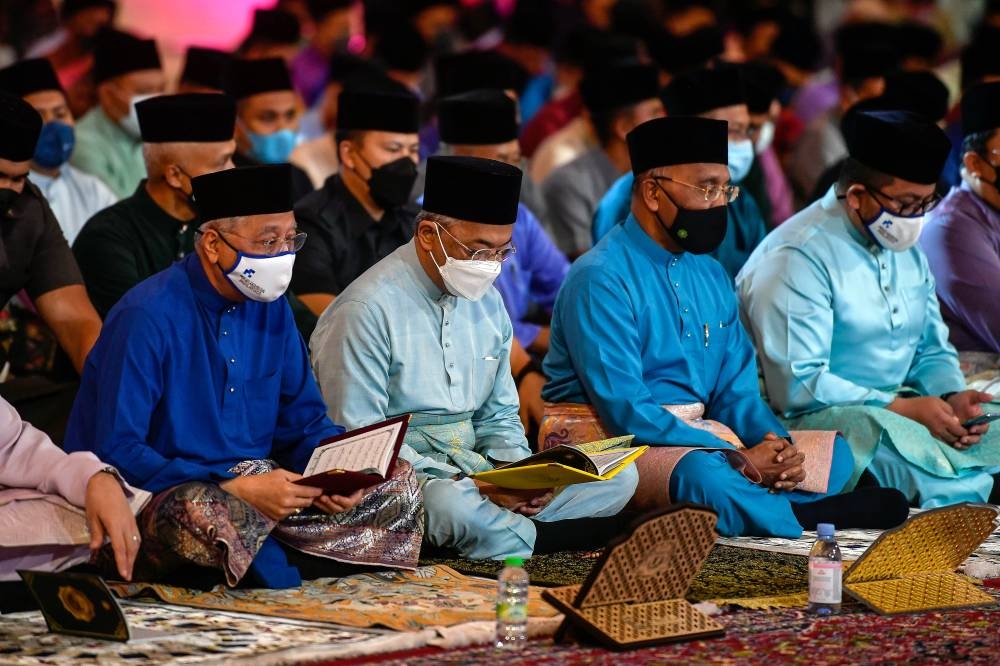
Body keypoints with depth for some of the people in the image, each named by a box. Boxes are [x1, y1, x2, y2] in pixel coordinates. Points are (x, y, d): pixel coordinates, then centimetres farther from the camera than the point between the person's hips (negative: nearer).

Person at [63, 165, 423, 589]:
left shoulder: (271, 307, 7)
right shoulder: (147, 318, -15)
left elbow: (305, 421, 15)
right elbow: (117, 453, -20)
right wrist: (235, 490, -25)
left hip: (256, 487, 7)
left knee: (398, 485, -4)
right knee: (201, 512, -41)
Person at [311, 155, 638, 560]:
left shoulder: (487, 304, 13)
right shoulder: (367, 311, -12)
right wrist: (466, 484, -23)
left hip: (477, 470, 8)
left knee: (618, 477, -6)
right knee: (449, 504, -41)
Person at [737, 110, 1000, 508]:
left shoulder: (907, 250, 15)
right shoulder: (798, 259, -13)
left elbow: (933, 350, 22)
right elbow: (795, 387, -20)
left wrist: (953, 397, -3)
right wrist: (905, 408, -21)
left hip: (897, 408, 9)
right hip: (812, 418, -8)